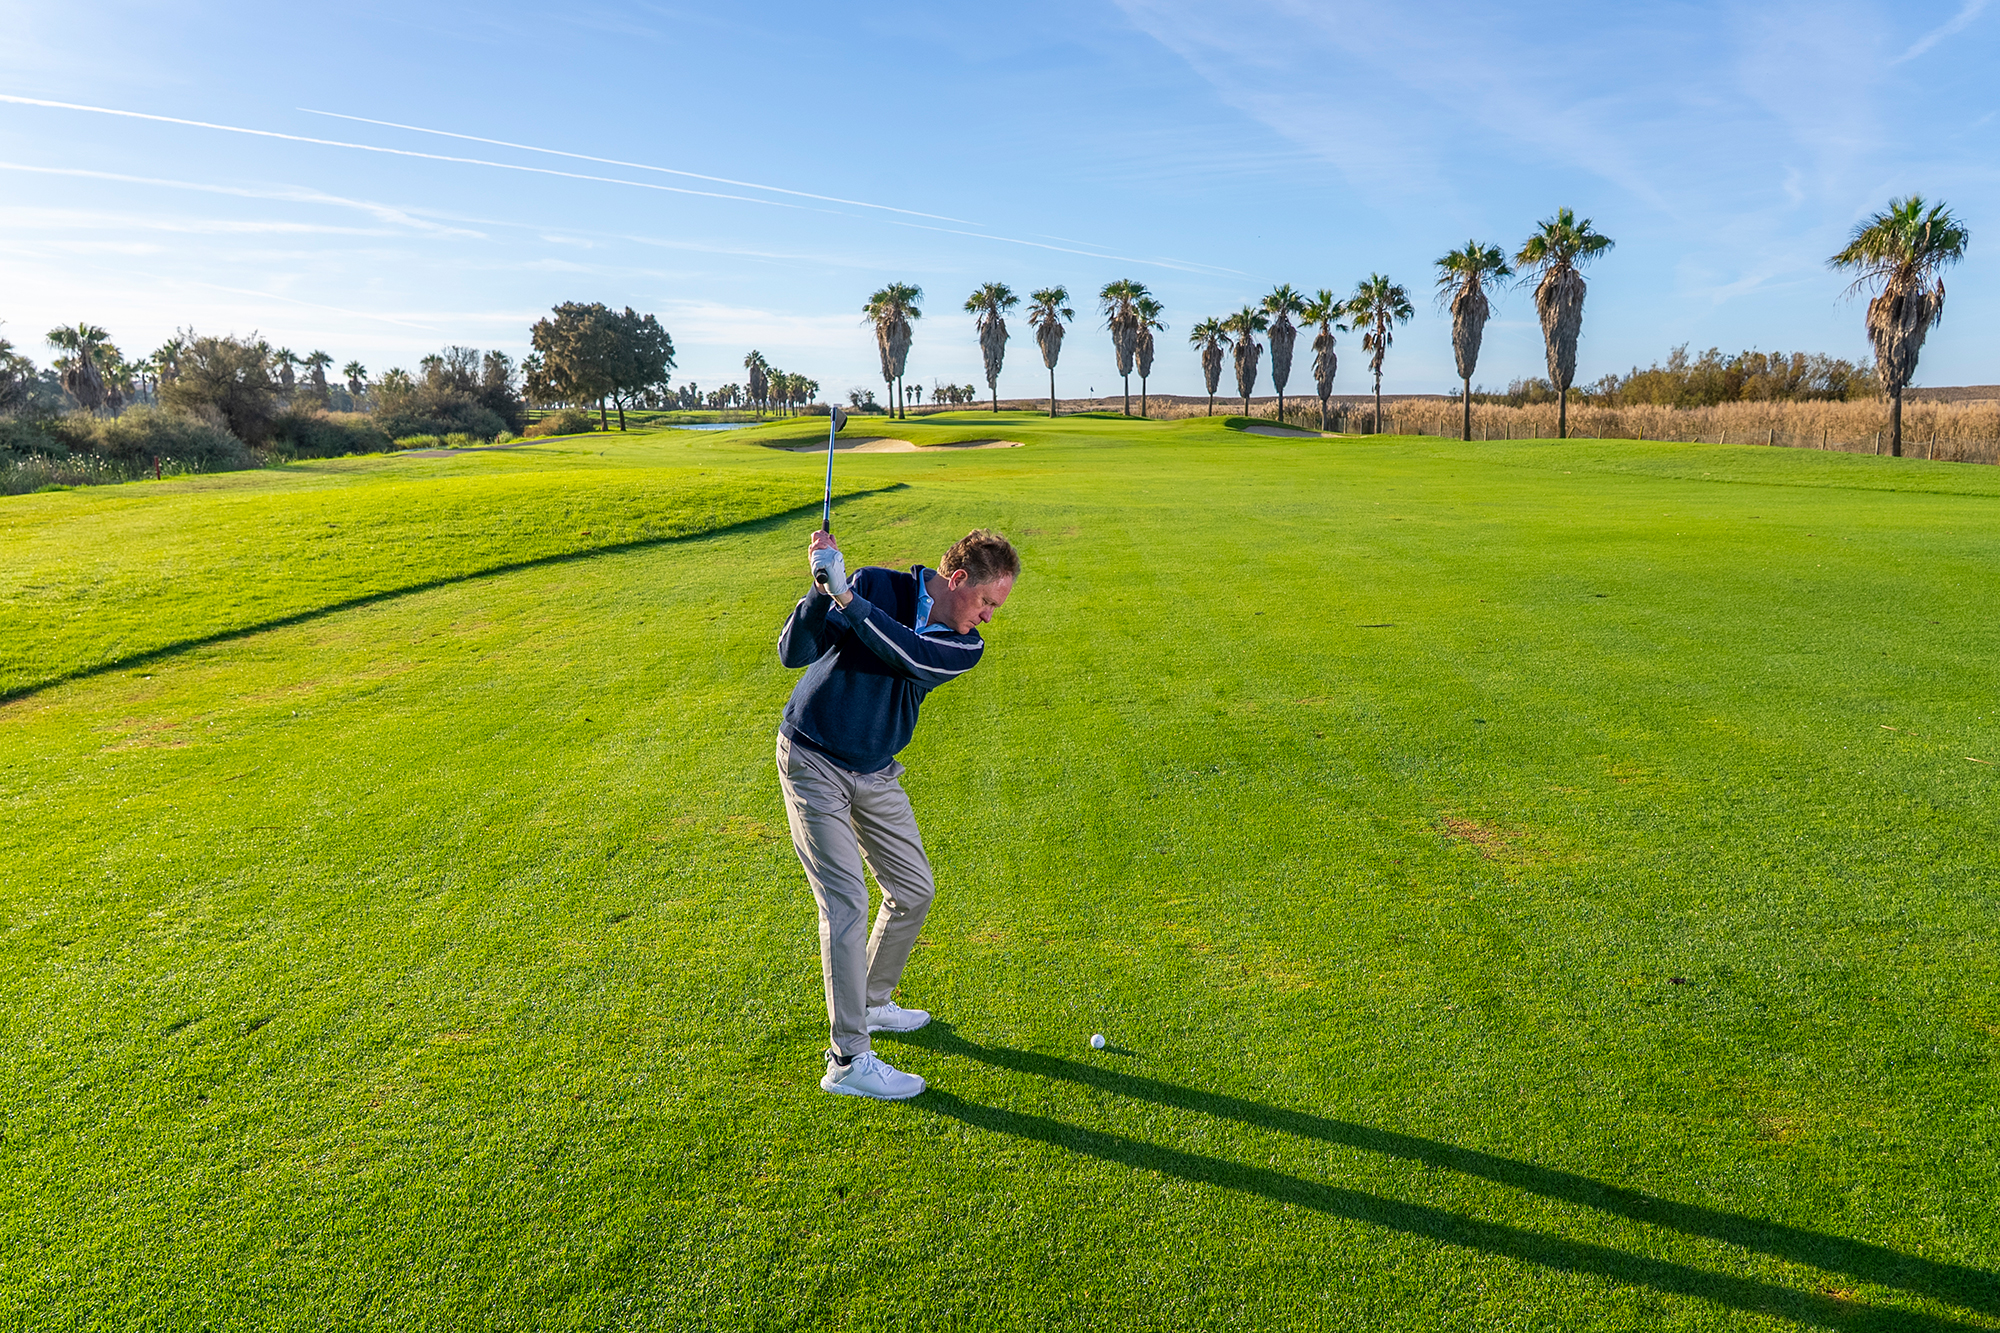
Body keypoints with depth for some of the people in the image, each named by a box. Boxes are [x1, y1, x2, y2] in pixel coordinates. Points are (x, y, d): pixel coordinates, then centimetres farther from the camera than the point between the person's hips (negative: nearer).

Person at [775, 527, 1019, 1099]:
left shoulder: (965, 647, -7)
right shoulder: (875, 585, -16)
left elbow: (909, 654, -28)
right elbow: (793, 653, -20)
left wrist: (845, 597, -38)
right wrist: (820, 592, -37)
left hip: (876, 773, 6)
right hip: (812, 761, -5)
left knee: (914, 891, 11)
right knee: (846, 900, -12)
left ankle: (872, 1004, 35)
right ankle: (849, 1061, -4)